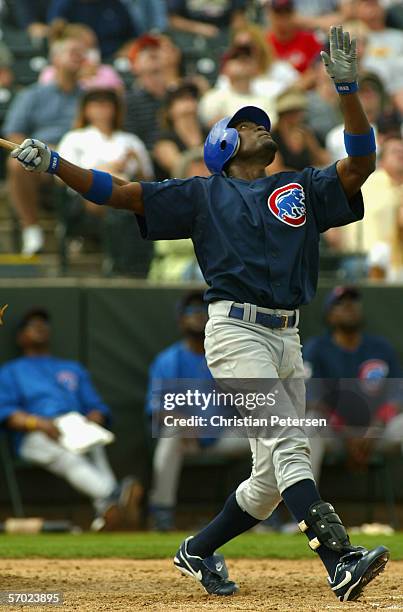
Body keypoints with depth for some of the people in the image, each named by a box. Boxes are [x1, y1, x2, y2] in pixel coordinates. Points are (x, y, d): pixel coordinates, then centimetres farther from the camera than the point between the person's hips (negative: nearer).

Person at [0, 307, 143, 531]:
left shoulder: (74, 369, 35)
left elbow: (97, 408, 23)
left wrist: (96, 416, -4)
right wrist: (39, 423, -14)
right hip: (35, 437, -3)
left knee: (94, 445, -35)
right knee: (67, 457, -38)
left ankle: (105, 509, -59)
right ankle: (111, 496, -64)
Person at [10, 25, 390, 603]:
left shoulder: (303, 188, 19)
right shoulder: (204, 194, 12)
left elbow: (361, 163, 5)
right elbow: (117, 192, 9)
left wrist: (347, 87, -6)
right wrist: (53, 163, -4)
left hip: (288, 339, 5)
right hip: (236, 331, -5)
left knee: (274, 477, 4)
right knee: (287, 447, -21)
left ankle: (199, 551, 25)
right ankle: (340, 560, -34)